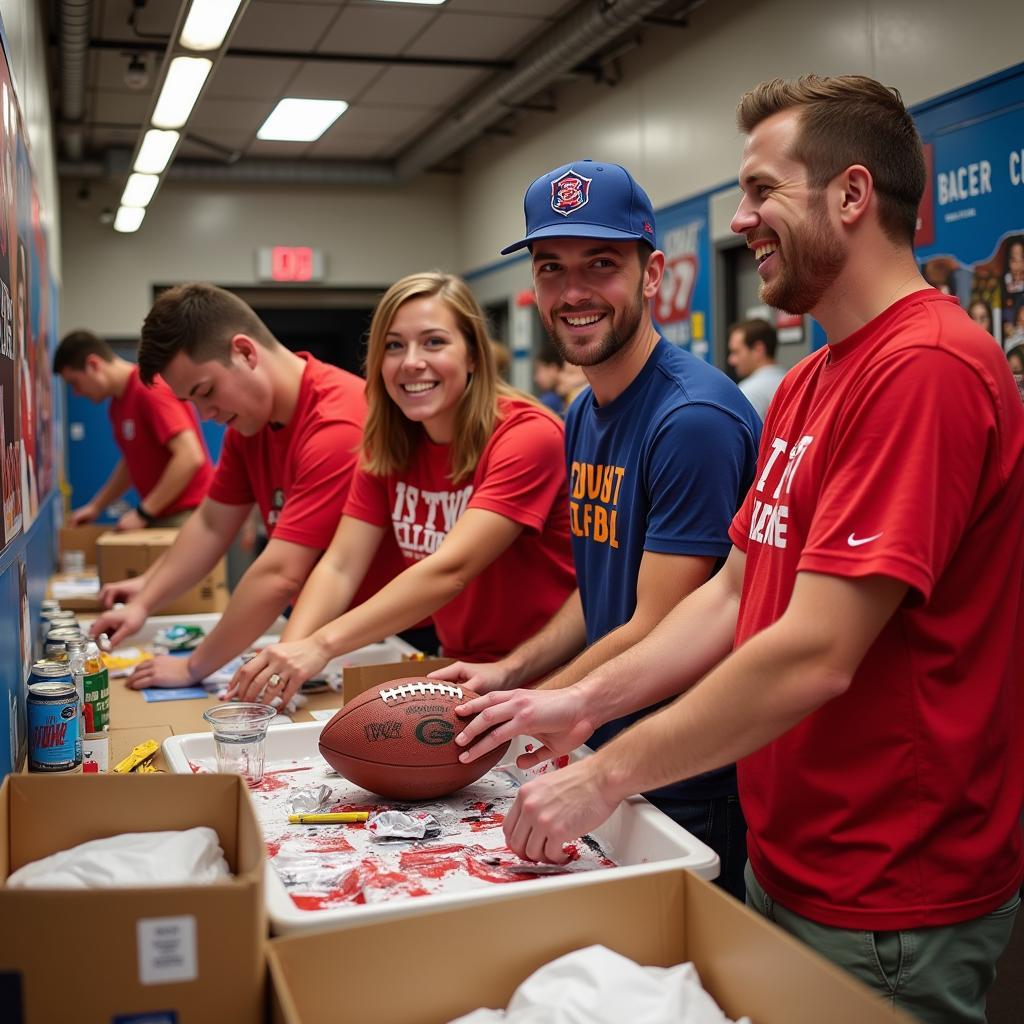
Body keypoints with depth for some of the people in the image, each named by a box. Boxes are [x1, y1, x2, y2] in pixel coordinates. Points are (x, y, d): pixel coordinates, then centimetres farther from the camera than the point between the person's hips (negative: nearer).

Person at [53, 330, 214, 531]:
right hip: (158, 517, 8)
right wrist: (95, 506, 16)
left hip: (186, 515, -8)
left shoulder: (151, 390, -16)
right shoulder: (118, 403, 12)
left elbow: (190, 457, -24)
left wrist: (143, 513, -19)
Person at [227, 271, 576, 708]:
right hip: (464, 671, 5)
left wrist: (322, 645, -36)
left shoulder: (527, 435, -18)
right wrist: (288, 654, -24)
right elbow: (340, 566, -6)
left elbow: (450, 569, -28)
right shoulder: (387, 446, 2)